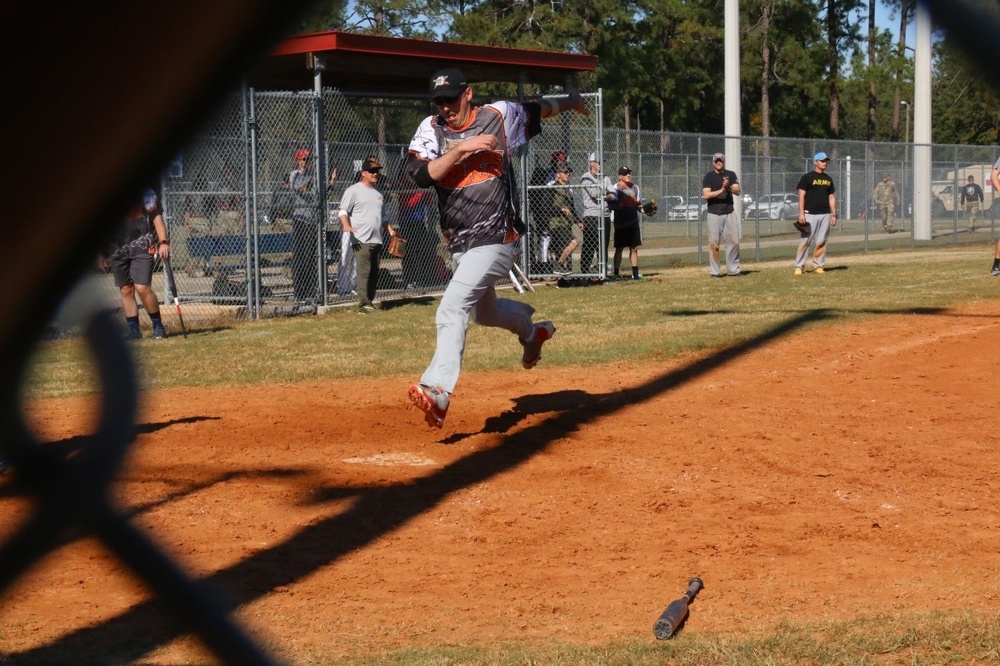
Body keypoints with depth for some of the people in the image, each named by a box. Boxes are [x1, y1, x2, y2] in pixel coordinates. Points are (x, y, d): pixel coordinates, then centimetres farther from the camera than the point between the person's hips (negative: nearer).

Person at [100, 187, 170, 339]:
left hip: (142, 247, -4)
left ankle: (158, 325, 3)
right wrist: (101, 253, 12)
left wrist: (163, 242, -15)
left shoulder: (145, 194, -1)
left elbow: (156, 217, -2)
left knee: (142, 288, -13)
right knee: (125, 290, 2)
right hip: (117, 250, 4)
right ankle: (133, 330, 9)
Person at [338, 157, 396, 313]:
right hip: (361, 240, -7)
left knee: (374, 273, 8)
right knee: (364, 271, -13)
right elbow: (343, 211, -8)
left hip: (377, 240, 7)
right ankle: (364, 304, -14)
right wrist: (346, 225, -26)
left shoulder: (378, 192, 19)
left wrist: (390, 230, 17)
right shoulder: (354, 190, -3)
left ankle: (370, 302, 15)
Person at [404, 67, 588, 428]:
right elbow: (422, 174, -16)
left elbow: (537, 109, 16)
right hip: (459, 245, 6)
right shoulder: (431, 130, 0)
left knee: (452, 308, -23)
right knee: (485, 312, 25)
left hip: (496, 240, -6)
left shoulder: (499, 116, -4)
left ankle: (437, 391, -32)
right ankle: (531, 329, 57)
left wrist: (570, 101, 33)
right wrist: (462, 148, -23)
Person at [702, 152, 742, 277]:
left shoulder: (731, 175, 9)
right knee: (714, 243, -3)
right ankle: (715, 271, 1)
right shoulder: (708, 177, 1)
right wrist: (721, 190, -18)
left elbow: (737, 191, -2)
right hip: (714, 214, -3)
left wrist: (728, 186, -20)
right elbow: (706, 195, -10)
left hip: (730, 212, 3)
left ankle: (733, 269, 9)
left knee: (734, 241, 2)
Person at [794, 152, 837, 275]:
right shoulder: (807, 177, -1)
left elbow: (832, 197, 17)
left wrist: (834, 215, 10)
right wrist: (801, 213, -14)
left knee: (822, 242, 4)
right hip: (810, 214, -5)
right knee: (805, 241, -7)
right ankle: (799, 267, -3)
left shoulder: (828, 179, 16)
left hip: (825, 215, 5)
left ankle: (819, 266, 11)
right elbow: (801, 196, -6)